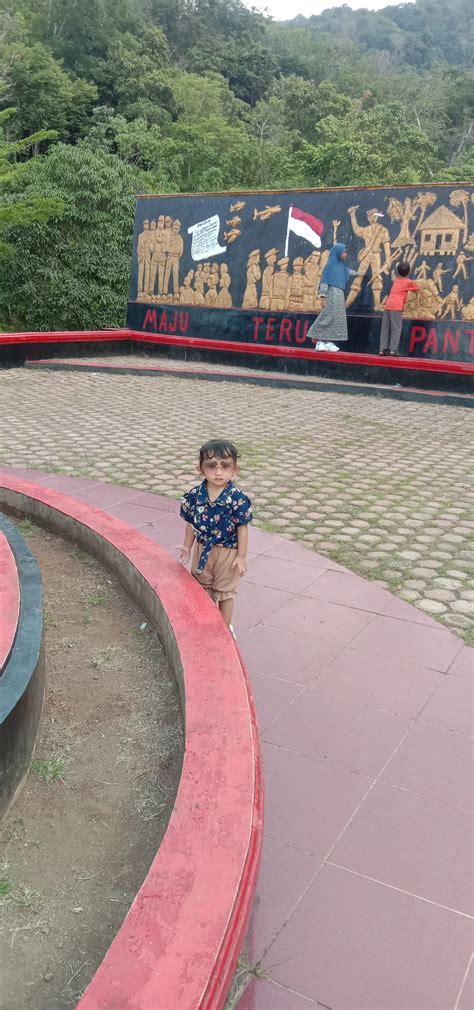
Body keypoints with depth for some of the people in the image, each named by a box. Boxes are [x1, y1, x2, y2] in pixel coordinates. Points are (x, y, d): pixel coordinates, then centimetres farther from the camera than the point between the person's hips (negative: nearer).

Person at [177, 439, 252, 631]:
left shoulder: (237, 498, -22)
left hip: (227, 552, -3)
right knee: (204, 588, 22)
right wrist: (187, 547, 7)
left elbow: (242, 527, -14)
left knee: (225, 591, 16)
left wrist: (241, 556, -11)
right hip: (202, 550, 4)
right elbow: (192, 523, 1)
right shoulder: (194, 495, -12)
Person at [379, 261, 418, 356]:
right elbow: (417, 289, 24)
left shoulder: (396, 280, 22)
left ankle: (383, 349, 2)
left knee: (385, 328, 5)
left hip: (388, 305, 6)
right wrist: (417, 285, 47)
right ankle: (393, 349, -12)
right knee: (396, 328, -6)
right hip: (396, 306, -6)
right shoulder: (409, 282, 8)